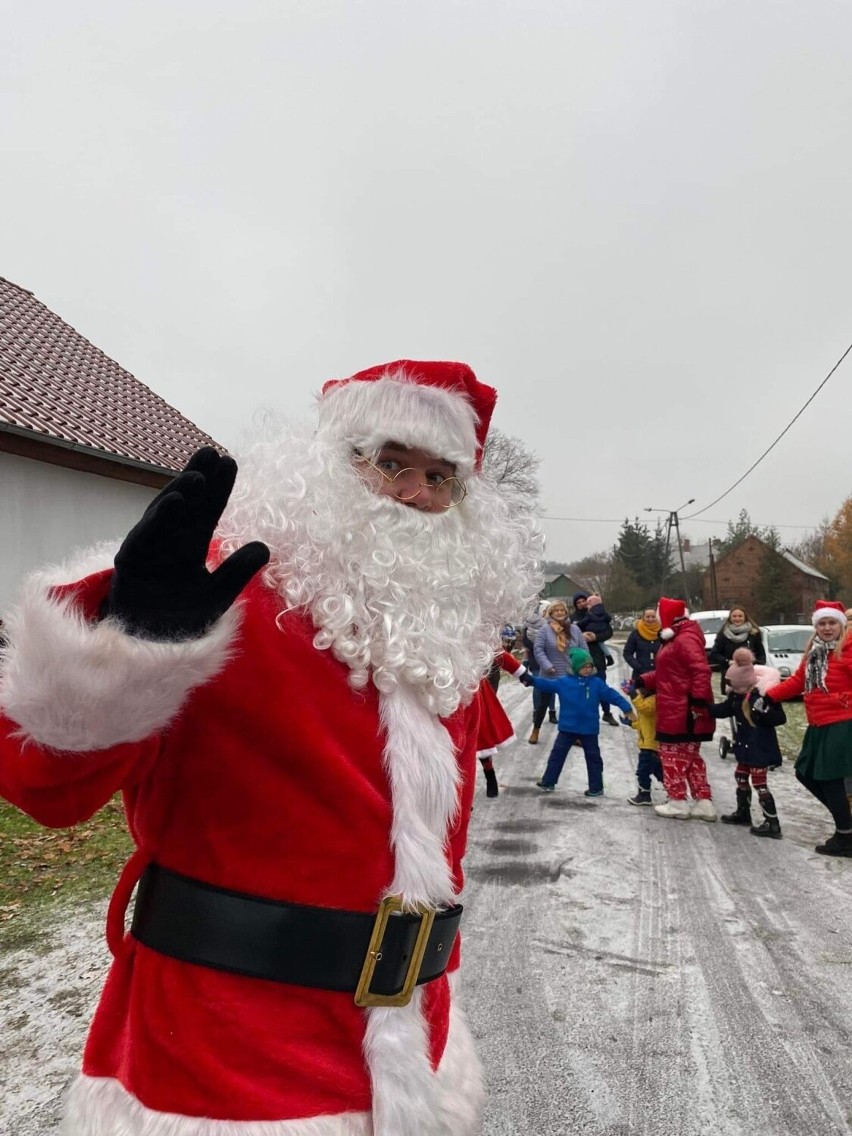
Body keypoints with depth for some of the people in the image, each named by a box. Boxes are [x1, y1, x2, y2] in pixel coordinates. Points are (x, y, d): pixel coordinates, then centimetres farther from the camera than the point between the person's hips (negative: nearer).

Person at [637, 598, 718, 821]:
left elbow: (701, 670, -27)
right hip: (676, 710, 11)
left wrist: (699, 700, -31)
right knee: (689, 755, 14)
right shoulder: (675, 639, 17)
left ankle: (678, 802, 8)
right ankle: (703, 803, 18)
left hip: (682, 711, -11)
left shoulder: (686, 639, -17)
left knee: (673, 754, 0)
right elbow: (668, 673, 22)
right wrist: (644, 680, 13)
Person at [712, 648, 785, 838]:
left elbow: (780, 718, -24)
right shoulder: (737, 694, 0)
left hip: (761, 746, -9)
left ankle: (773, 824, 3)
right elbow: (725, 709, 9)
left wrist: (763, 714, -40)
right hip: (745, 744, 9)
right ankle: (743, 812, 39)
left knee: (759, 782, -5)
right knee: (741, 776, 21)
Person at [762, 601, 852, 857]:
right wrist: (769, 697, 12)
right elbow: (798, 681, 18)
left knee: (830, 778, -4)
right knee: (806, 773, 14)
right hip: (818, 726, 9)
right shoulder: (814, 651, 13)